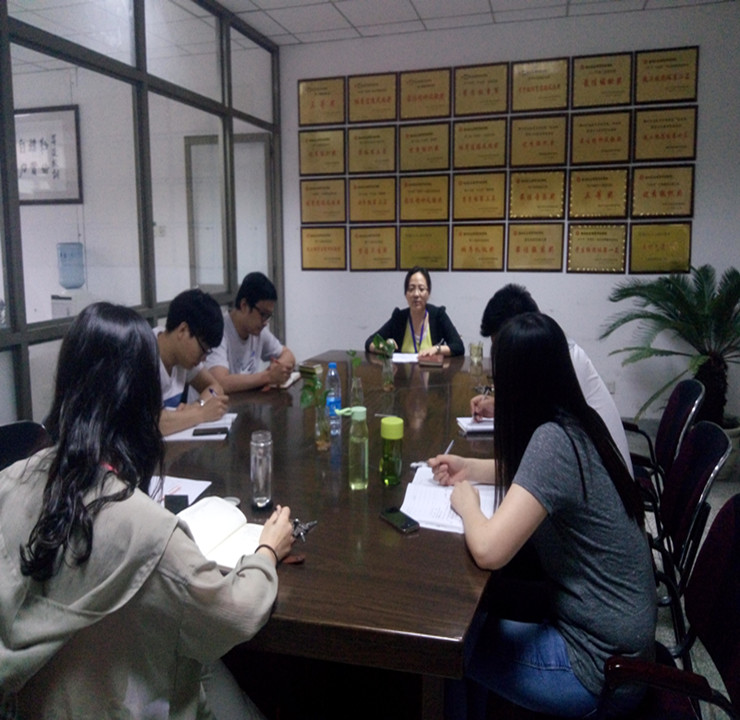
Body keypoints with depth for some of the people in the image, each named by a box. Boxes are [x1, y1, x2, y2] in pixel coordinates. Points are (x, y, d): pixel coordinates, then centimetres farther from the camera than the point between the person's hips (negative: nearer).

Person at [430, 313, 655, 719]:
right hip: (615, 637, 7)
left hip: (601, 669, -7)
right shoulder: (576, 422, -3)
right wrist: (470, 468, 8)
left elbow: (488, 551, -33)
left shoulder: (553, 439, -28)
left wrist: (466, 503, -14)